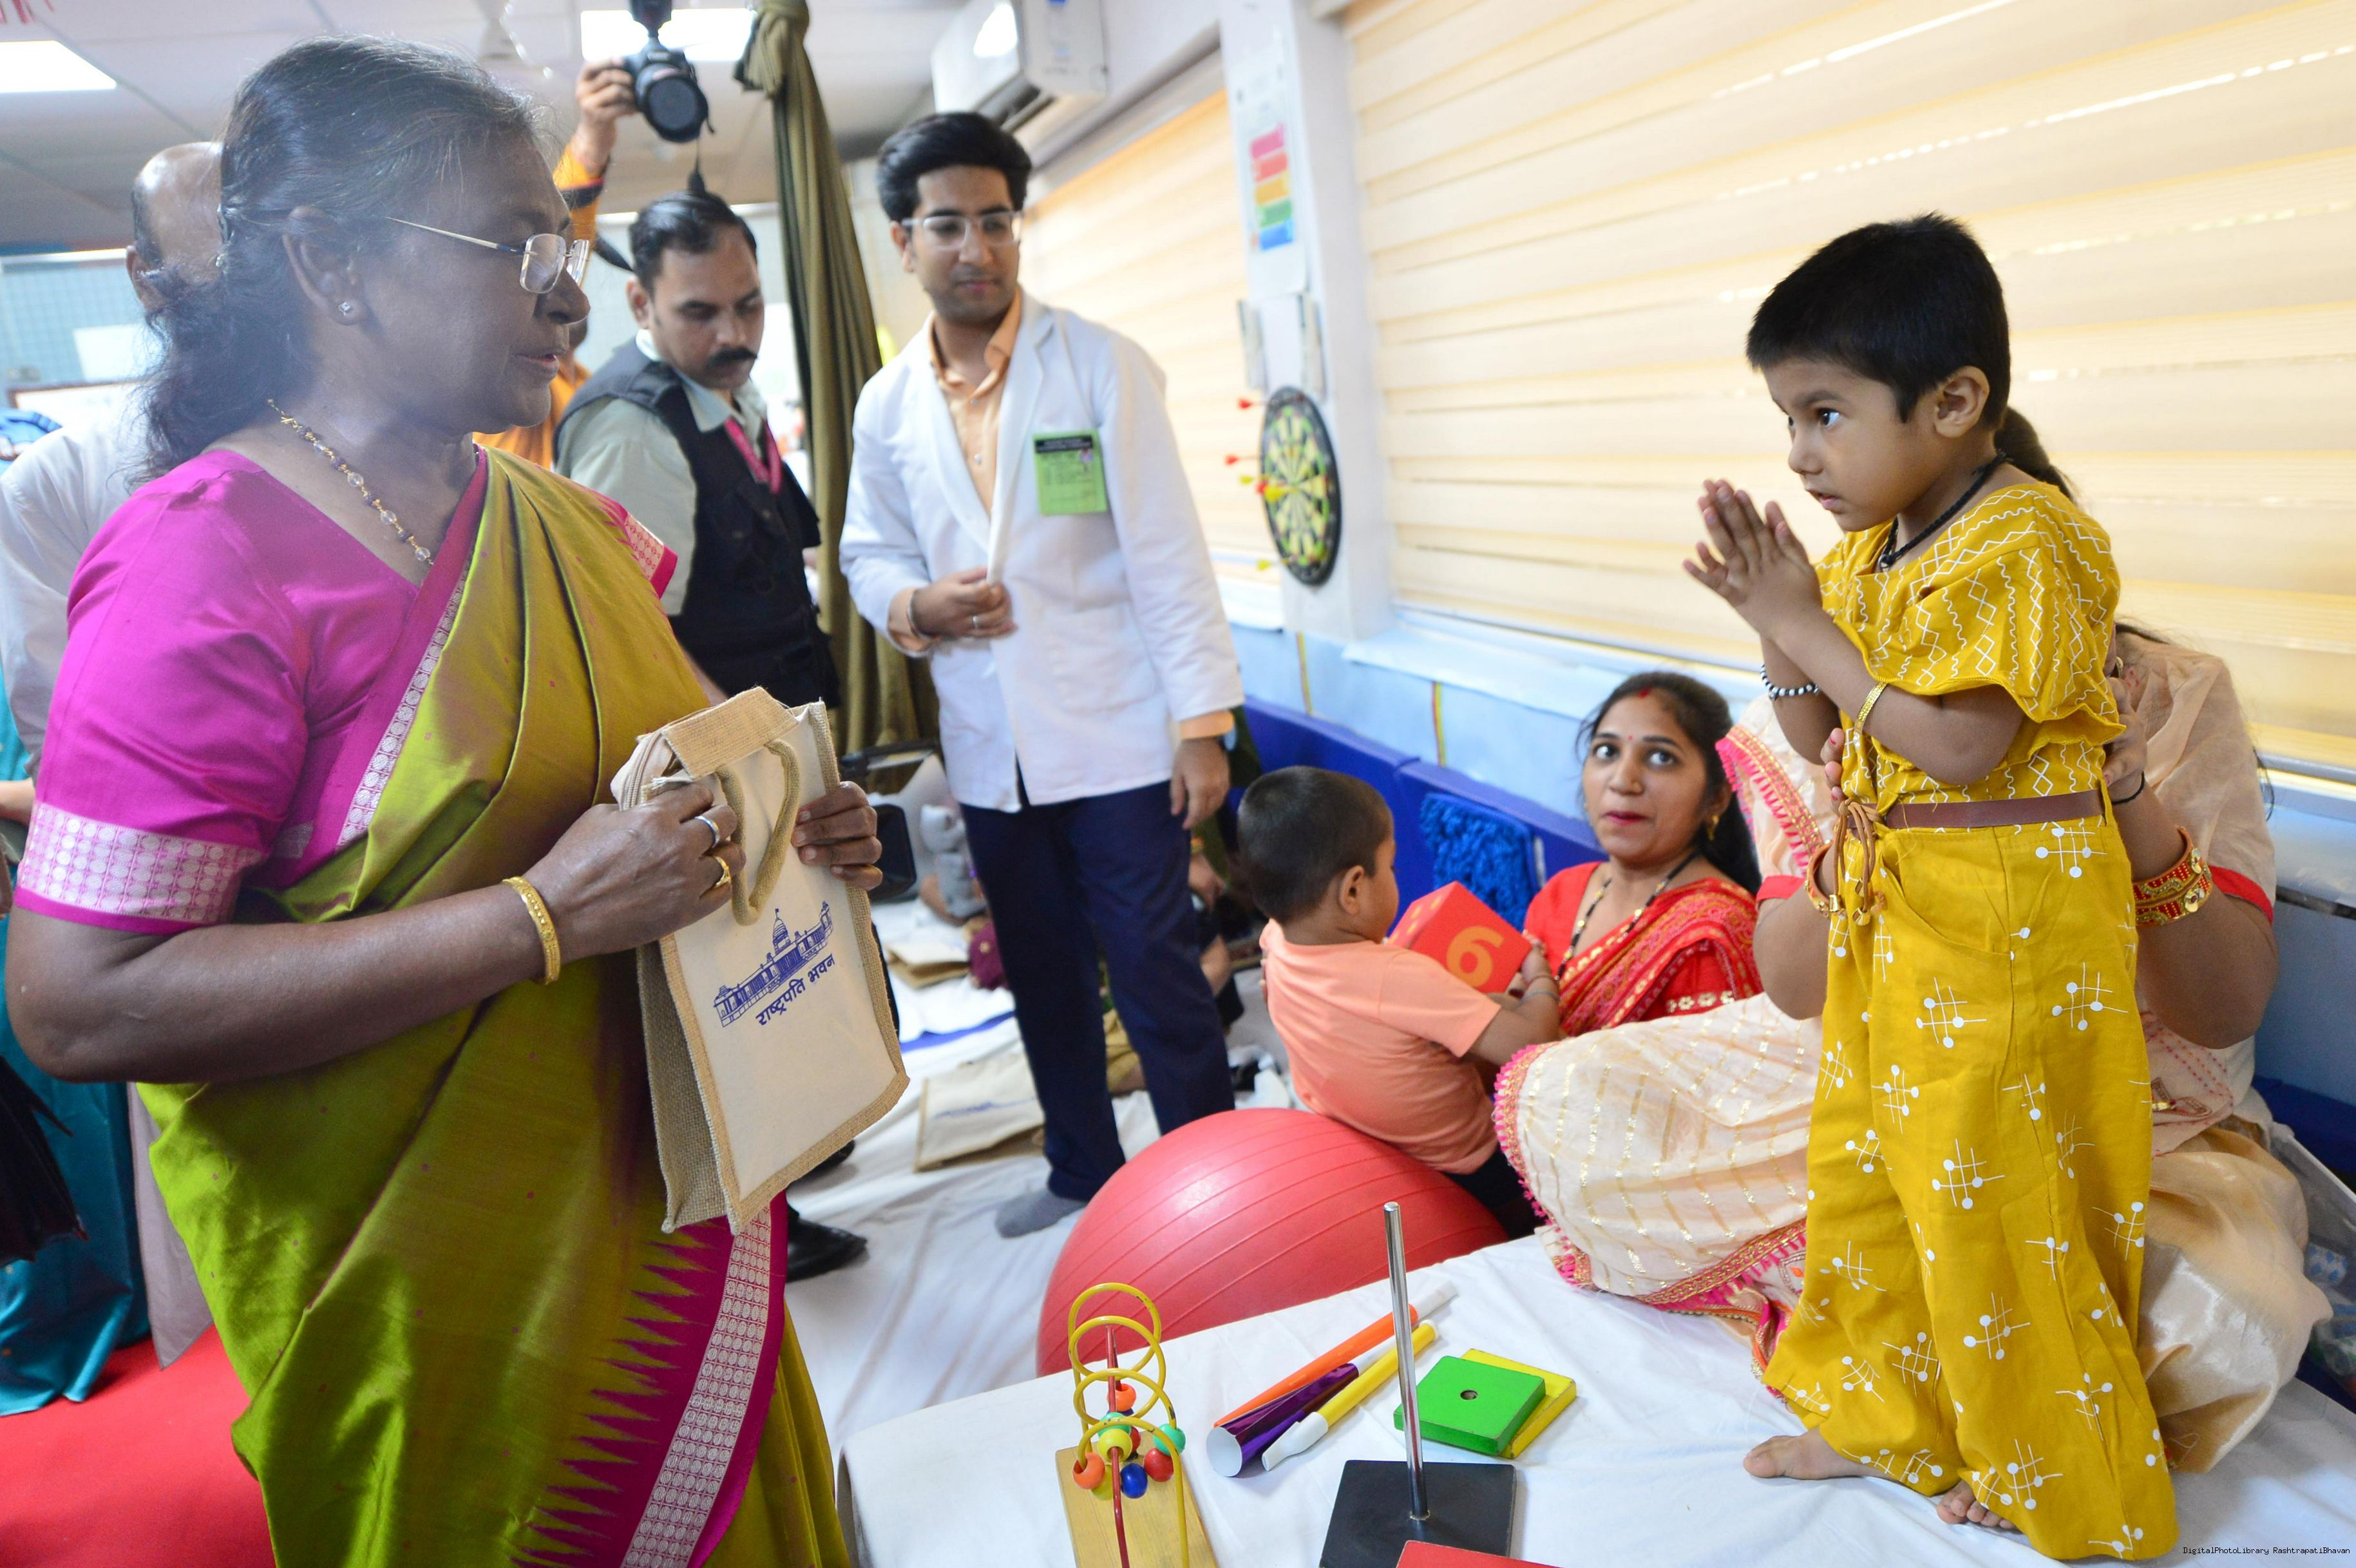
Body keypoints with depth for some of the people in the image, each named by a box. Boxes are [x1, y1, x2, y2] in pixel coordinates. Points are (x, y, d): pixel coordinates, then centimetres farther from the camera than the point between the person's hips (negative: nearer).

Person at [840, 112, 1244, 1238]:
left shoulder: (1099, 365, -4)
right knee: (1042, 977, 16)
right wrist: (913, 605, -9)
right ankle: (1084, 1169, 35)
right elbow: (868, 551, 15)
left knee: (1156, 973, 1)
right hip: (989, 749, 5)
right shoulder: (887, 406, 7)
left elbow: (1165, 550, -8)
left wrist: (1203, 721, -13)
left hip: (1115, 734, -4)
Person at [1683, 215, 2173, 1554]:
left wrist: (1809, 625, -19)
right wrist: (1774, 618, -7)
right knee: (1866, 1161, 18)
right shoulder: (1868, 548, 6)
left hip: (2007, 918, -8)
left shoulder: (2024, 546, -18)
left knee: (1994, 1193, 4)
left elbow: (1958, 748, -25)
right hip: (1887, 906, 9)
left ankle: (2058, 1476, 28)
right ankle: (1885, 1413, 37)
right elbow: (1821, 738, 9)